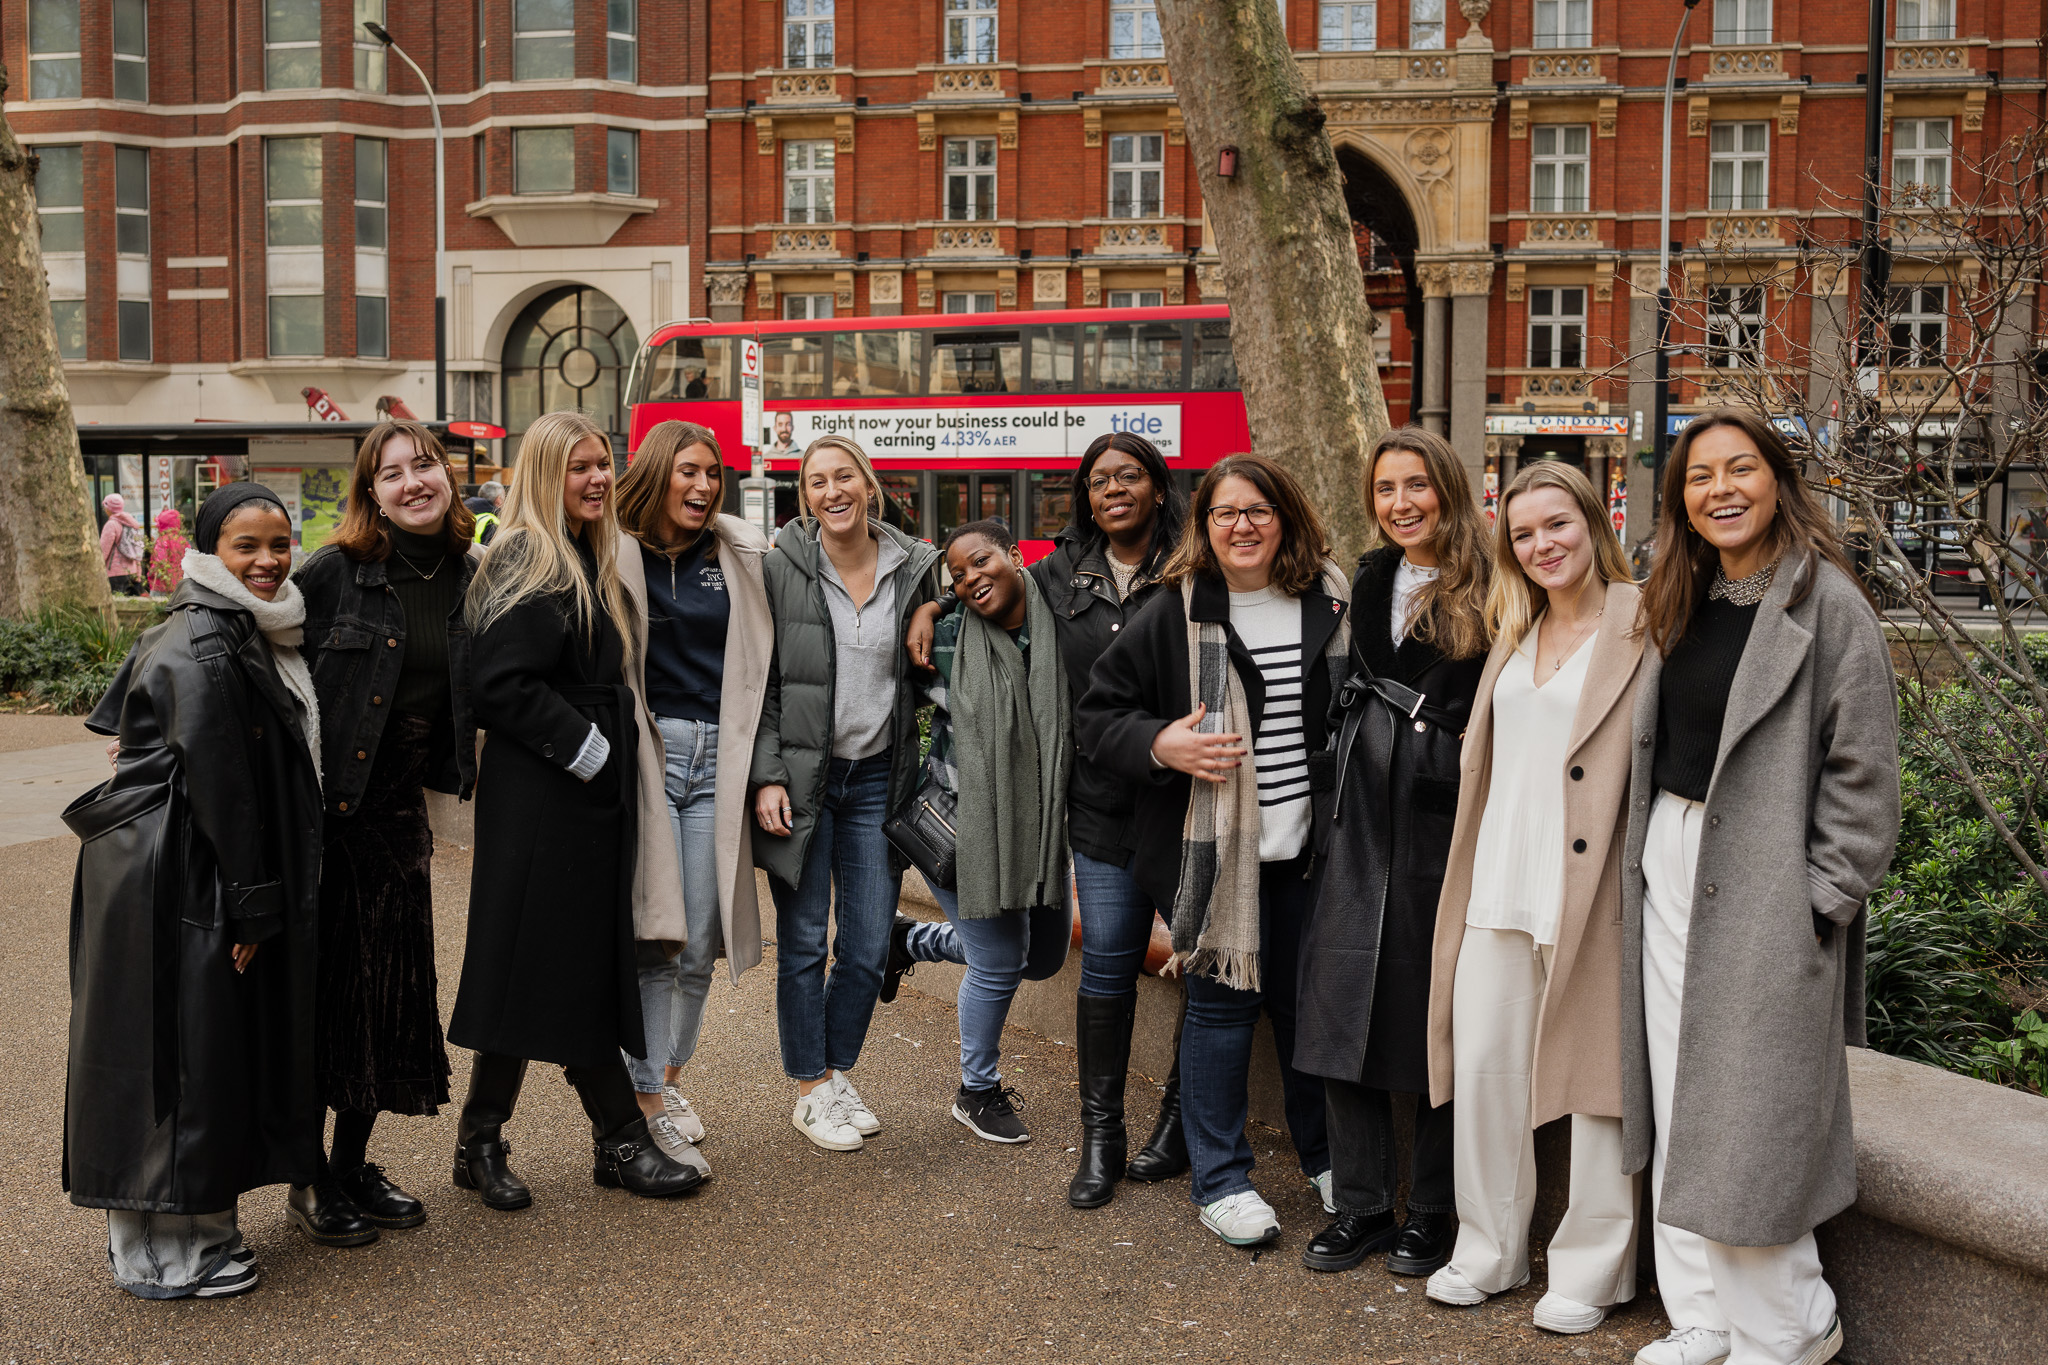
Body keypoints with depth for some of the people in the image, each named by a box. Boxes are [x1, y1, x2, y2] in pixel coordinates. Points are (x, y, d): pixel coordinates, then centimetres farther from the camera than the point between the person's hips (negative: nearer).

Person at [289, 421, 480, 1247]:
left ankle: (355, 1167, 27)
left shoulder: (467, 577, 4)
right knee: (326, 988, 2)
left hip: (400, 809, 5)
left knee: (394, 986, 10)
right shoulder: (333, 573, -10)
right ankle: (311, 1185, 16)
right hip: (327, 808, -5)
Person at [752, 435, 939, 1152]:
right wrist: (767, 777, -11)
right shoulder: (781, 568, -5)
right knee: (803, 942, 6)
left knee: (868, 948, 7)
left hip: (877, 779, 3)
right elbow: (760, 682, -5)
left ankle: (839, 1072, 29)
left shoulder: (913, 567, 2)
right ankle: (809, 1089, 22)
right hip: (801, 777, -2)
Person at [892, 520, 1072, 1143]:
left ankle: (916, 940, 38)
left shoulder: (1064, 628, -4)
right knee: (1000, 964, -1)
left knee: (1044, 957, 17)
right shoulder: (947, 637, -9)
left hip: (1038, 826, 5)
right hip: (964, 823, -4)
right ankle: (978, 1092, 25)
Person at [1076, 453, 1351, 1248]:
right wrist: (1160, 744, -20)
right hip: (1210, 849, -3)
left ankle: (1325, 1158, 34)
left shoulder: (1329, 605, 5)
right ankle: (1220, 1182, 19)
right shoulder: (1173, 614, -5)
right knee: (1221, 1006, 4)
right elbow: (1097, 714, -1)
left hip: (1306, 850, 3)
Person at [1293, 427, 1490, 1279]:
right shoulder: (1371, 581, 14)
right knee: (1344, 1007, 4)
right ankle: (1358, 1207, 17)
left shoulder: (1487, 588, -5)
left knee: (1434, 1013, 3)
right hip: (1364, 818, 5)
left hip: (1446, 821, -5)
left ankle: (1430, 1213, 18)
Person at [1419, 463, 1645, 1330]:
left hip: (1587, 891, -6)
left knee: (1591, 1076, 4)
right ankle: (1490, 1251, 25)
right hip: (1499, 886, 6)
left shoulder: (1641, 627, -6)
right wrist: (1472, 870, 15)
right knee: (1482, 1068, 9)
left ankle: (1590, 1270, 20)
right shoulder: (1515, 632, 14)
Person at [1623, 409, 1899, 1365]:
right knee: (1680, 1103, 11)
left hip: (1763, 887, -7)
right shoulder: (1679, 606, 12)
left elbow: (1863, 767, -11)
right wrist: (1643, 867, 8)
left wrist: (1823, 898, -14)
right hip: (1668, 869, 7)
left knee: (1752, 1113, -1)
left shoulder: (1825, 601, -9)